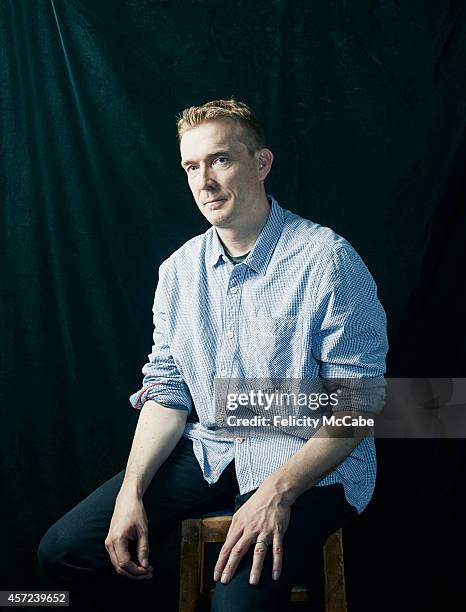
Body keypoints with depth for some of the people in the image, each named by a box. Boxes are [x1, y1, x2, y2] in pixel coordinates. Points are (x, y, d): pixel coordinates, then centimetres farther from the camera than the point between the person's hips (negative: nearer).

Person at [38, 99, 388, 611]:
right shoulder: (179, 269, 6)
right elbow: (167, 389, 8)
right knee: (61, 550, -4)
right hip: (209, 450, 6)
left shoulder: (327, 260, -14)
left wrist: (277, 492, -25)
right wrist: (131, 491, -7)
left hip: (307, 464, -5)